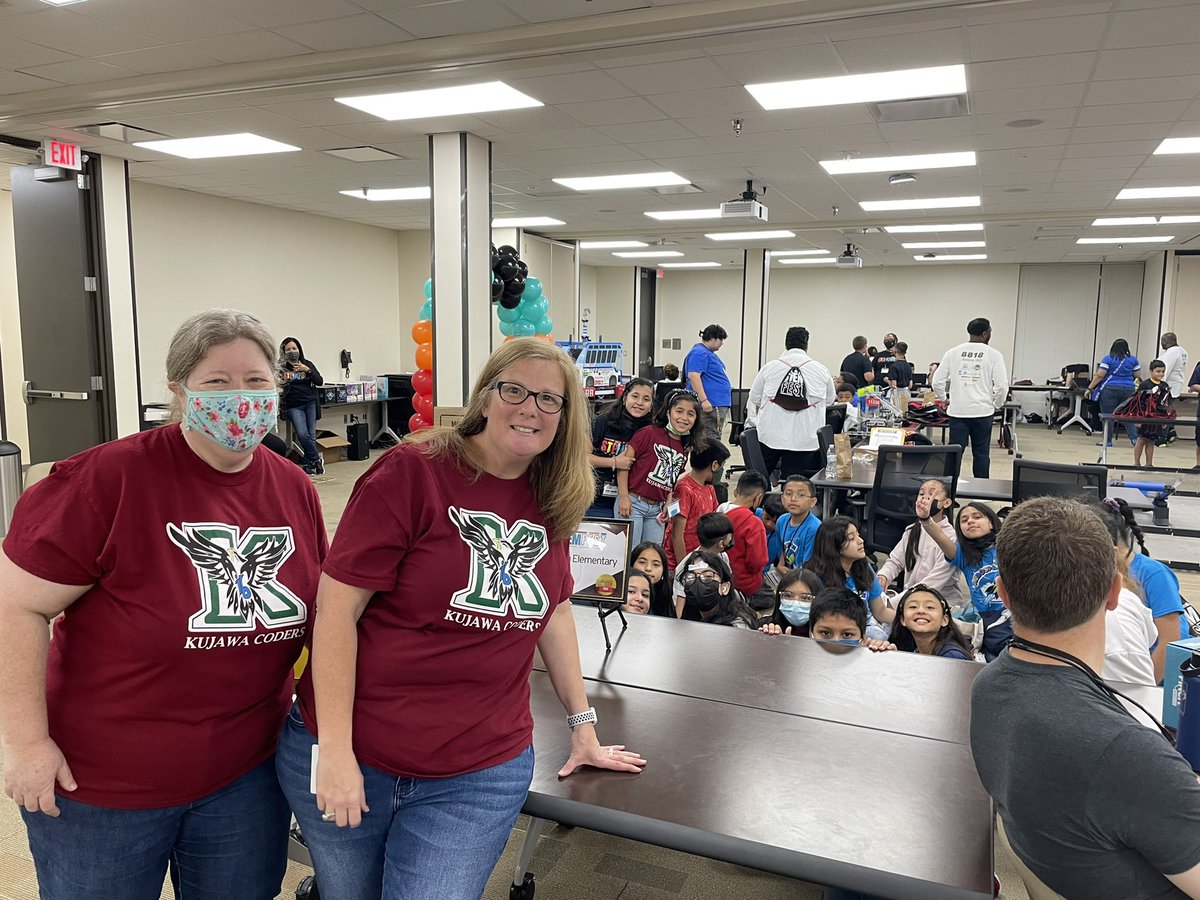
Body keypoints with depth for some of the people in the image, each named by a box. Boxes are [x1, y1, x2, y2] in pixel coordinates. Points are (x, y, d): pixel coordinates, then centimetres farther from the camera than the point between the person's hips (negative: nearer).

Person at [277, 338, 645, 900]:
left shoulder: (552, 500, 2)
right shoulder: (412, 472, -13)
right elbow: (336, 608, -14)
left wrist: (583, 724, 14)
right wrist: (335, 751, -16)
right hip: (350, 755, -2)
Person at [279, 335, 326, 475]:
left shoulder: (307, 364, 11)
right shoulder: (281, 367, 2)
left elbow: (320, 382, 4)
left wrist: (307, 370, -7)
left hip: (310, 403, 3)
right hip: (294, 406, -2)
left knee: (311, 435, -1)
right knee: (302, 434, -15)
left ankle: (307, 464, 7)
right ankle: (317, 460, 2)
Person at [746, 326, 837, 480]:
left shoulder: (769, 368, 1)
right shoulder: (821, 370, 1)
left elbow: (754, 398, 9)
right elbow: (829, 399, 15)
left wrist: (753, 421, 26)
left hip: (770, 434, 0)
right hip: (805, 438, 0)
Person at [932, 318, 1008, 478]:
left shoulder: (953, 352, 2)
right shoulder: (993, 355, -4)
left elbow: (937, 382, 1)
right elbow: (1001, 385, -8)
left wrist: (944, 399, 17)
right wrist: (996, 405, 9)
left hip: (957, 411, 1)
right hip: (983, 411, -1)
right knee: (981, 453, 8)